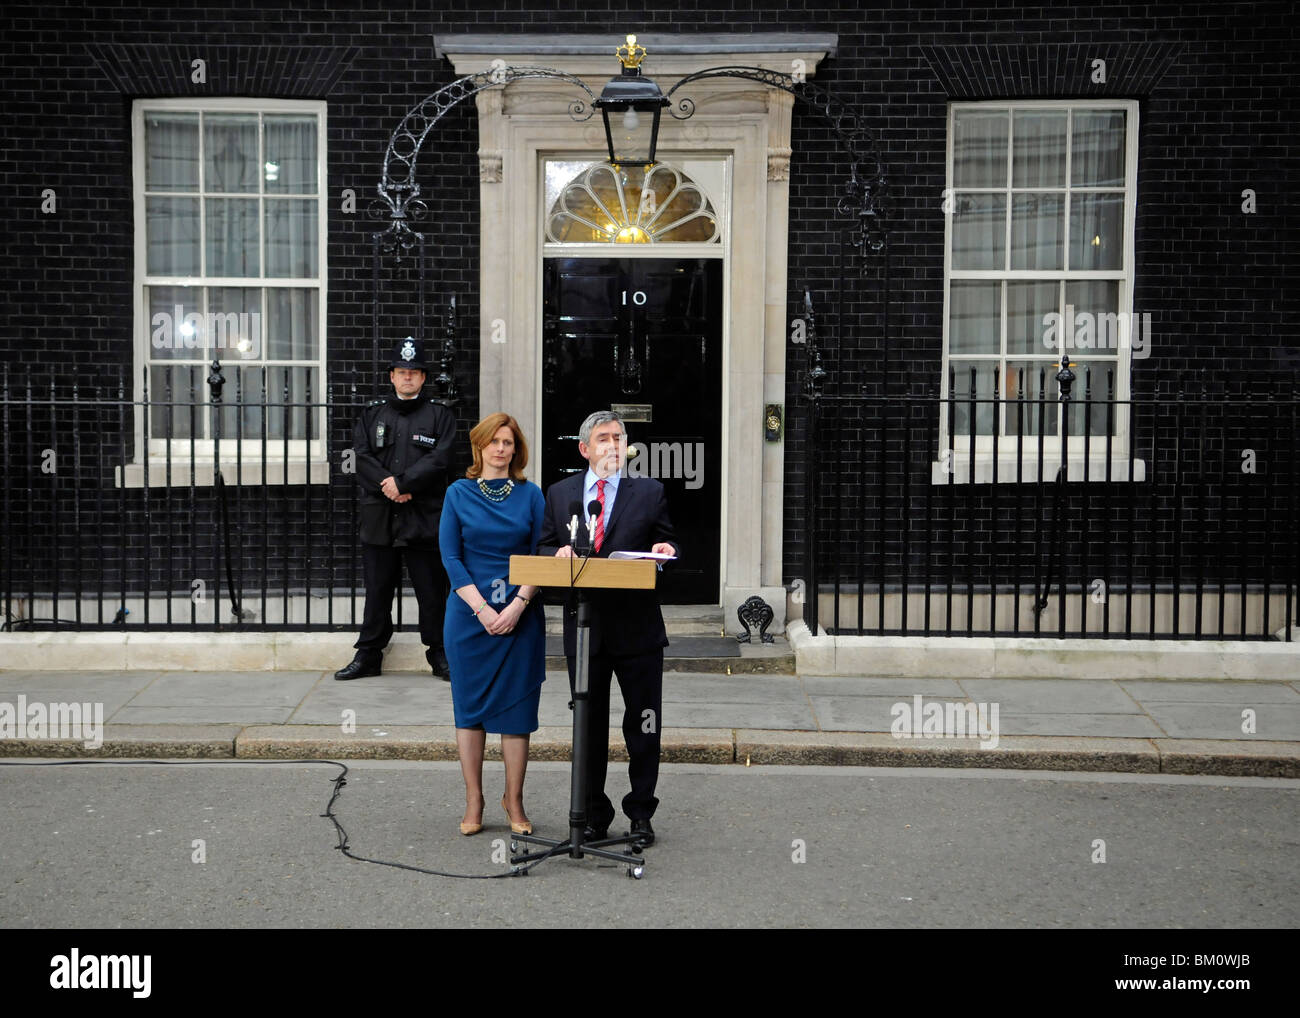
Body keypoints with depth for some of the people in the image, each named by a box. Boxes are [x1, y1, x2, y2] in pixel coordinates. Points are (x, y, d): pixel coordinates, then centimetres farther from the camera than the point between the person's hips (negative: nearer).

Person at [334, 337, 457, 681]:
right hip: (379, 515, 3)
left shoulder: (439, 414, 7)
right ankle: (368, 655, 15)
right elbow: (362, 456, 4)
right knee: (377, 588, 7)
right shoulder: (373, 414, 15)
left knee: (431, 589, 1)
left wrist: (401, 483, -14)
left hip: (424, 517, -2)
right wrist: (386, 485, -12)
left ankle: (440, 655, 11)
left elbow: (439, 459, -7)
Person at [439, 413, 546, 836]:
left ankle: (514, 801, 12)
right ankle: (473, 802, 13)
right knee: (470, 707, 4)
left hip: (520, 616, 0)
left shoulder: (530, 495, 6)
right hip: (469, 615, 0)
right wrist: (482, 609, -12)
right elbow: (450, 556, -1)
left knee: (516, 709, 2)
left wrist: (518, 604, -13)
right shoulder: (458, 494, 5)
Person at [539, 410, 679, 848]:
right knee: (589, 727, 9)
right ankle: (594, 815, 20)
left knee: (643, 727, 4)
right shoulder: (559, 493, 9)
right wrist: (559, 553, -11)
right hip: (584, 629, 2)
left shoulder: (649, 492, 5)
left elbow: (667, 545, 8)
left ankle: (641, 813, 16)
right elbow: (543, 549, 11)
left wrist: (665, 550, -15)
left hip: (638, 629, -1)